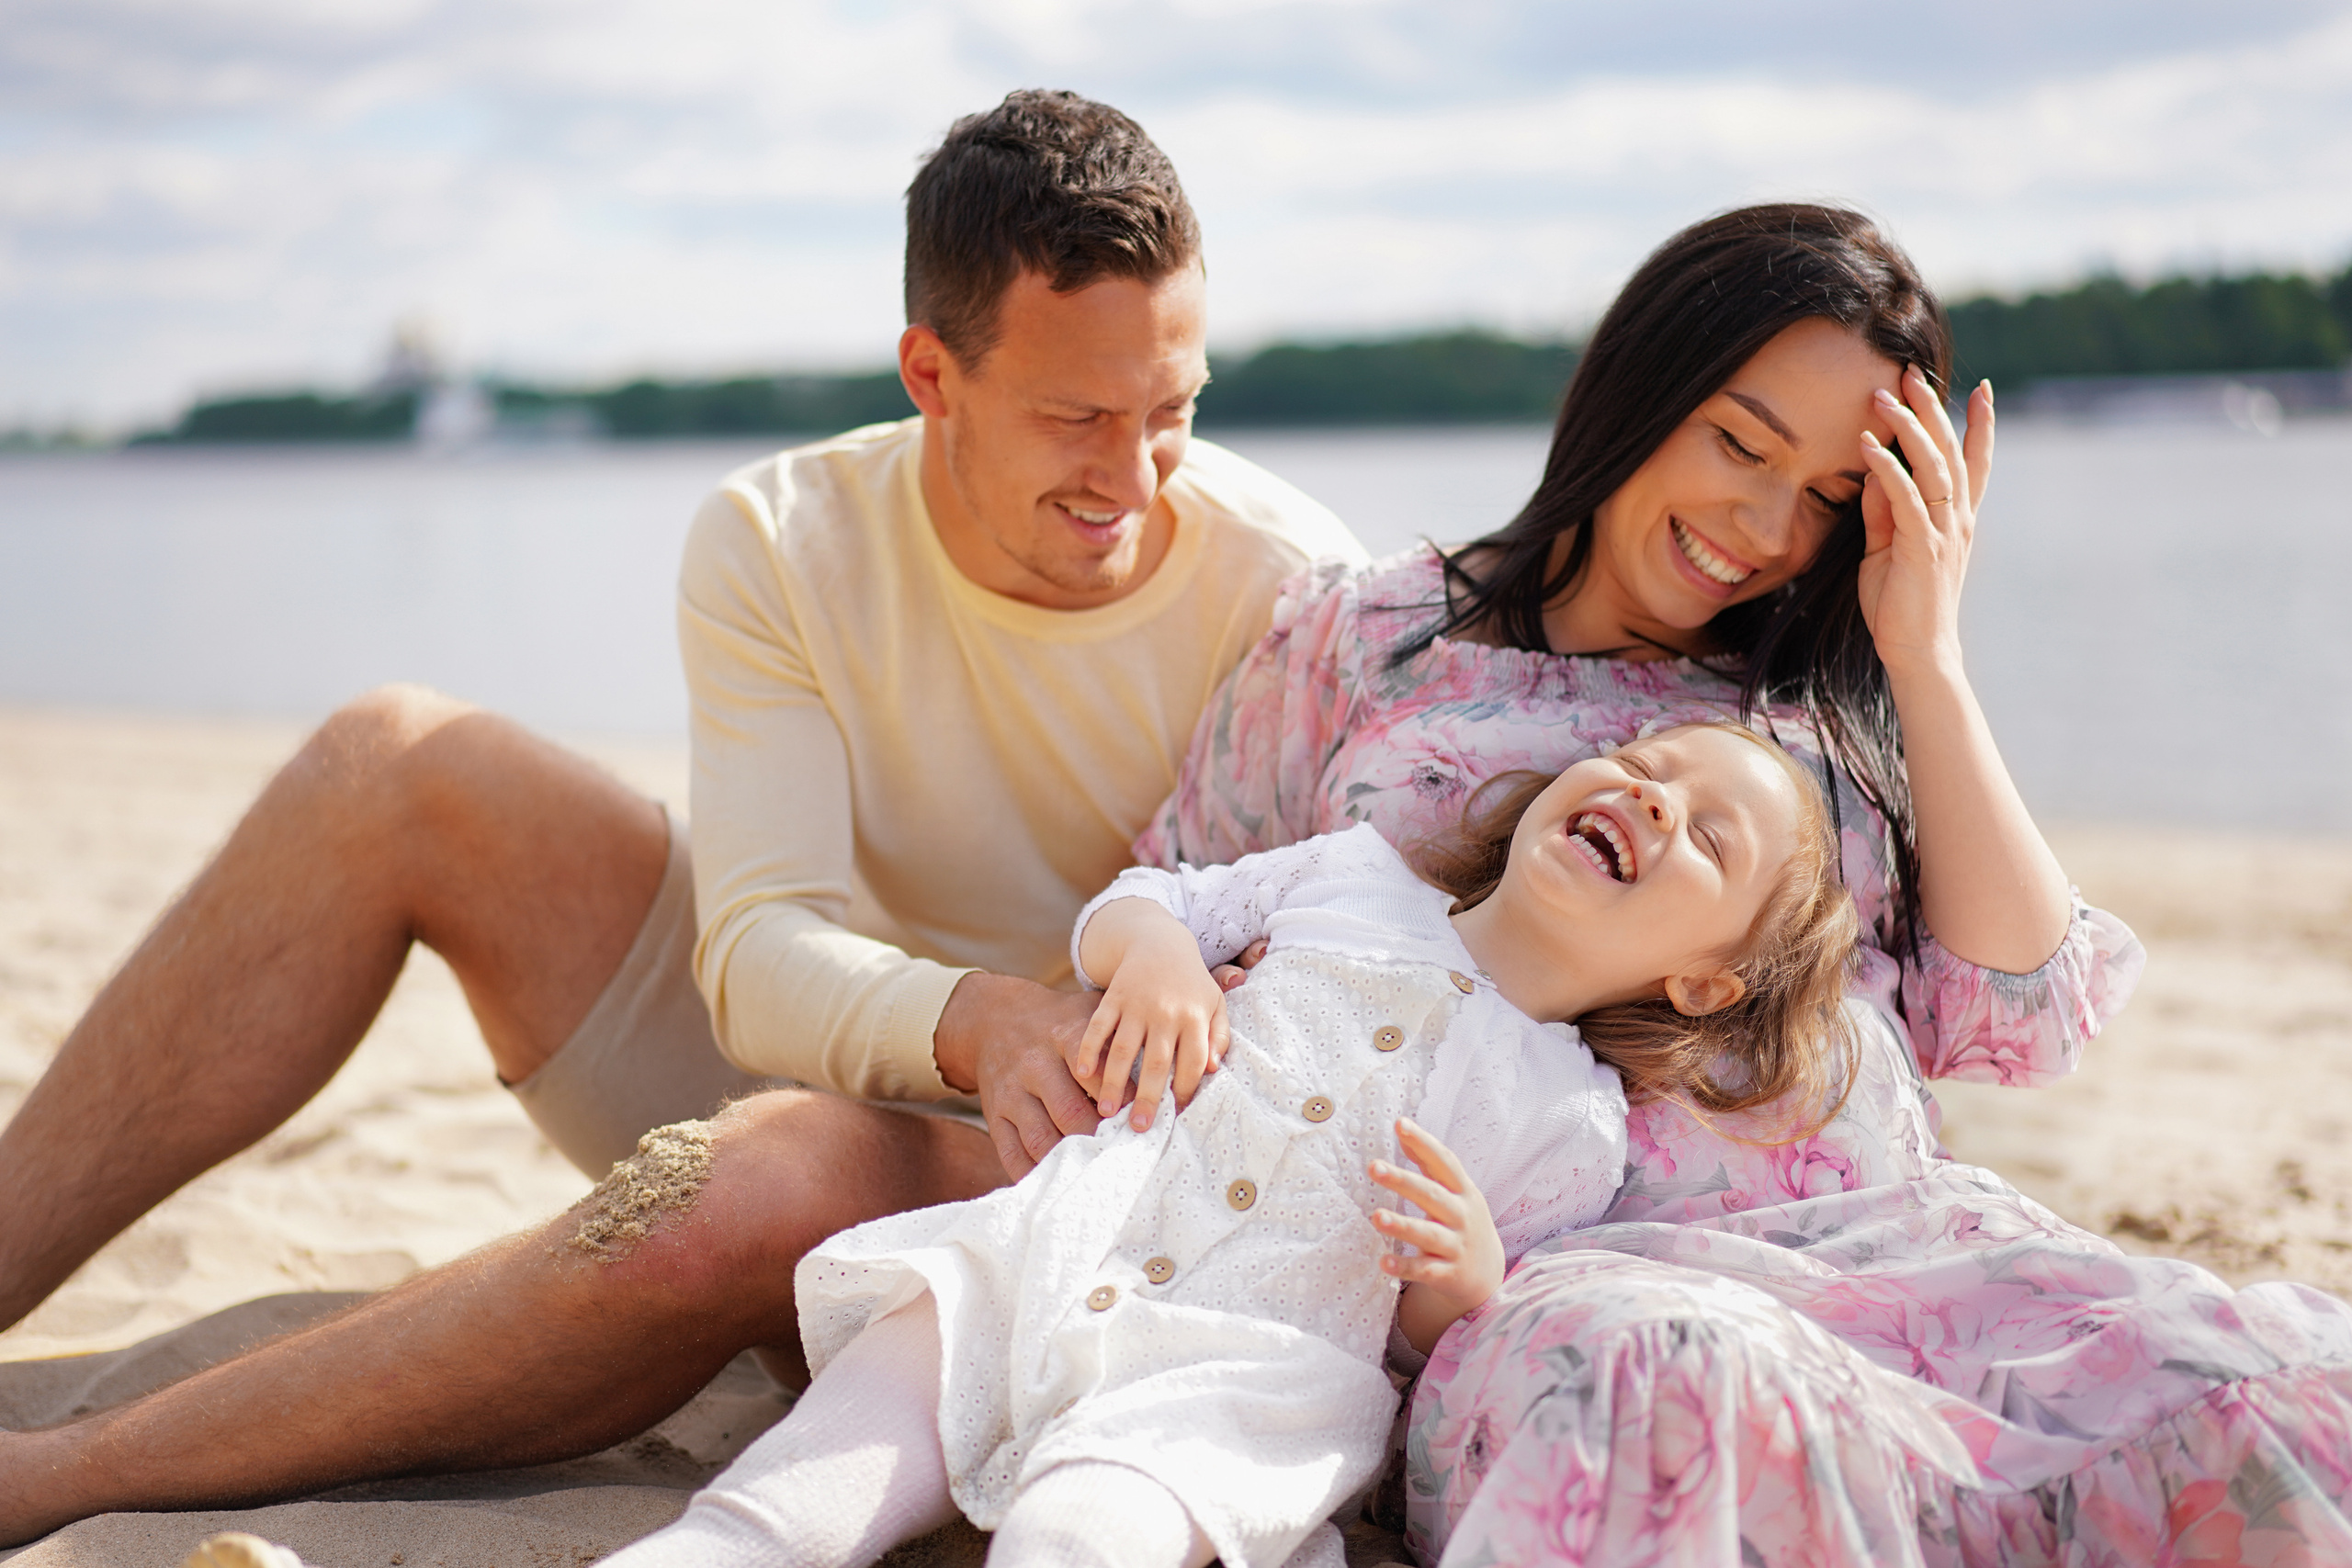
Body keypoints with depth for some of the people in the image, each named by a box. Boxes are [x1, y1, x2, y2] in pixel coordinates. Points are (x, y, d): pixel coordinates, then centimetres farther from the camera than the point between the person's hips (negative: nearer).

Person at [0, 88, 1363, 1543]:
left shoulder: (1293, 594, -16)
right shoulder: (781, 544, -11)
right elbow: (763, 957, -21)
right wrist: (977, 1021, -43)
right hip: (803, 1043, 4)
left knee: (787, 1168, -39)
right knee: (397, 766, -14)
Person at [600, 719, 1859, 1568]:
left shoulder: (1571, 1130, 10)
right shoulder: (1358, 879, 18)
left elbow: (1429, 1336, 12)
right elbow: (1131, 905, 25)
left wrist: (1468, 1280, -11)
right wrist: (1154, 948, 2)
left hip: (1228, 1382, -3)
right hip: (1038, 1262, 3)